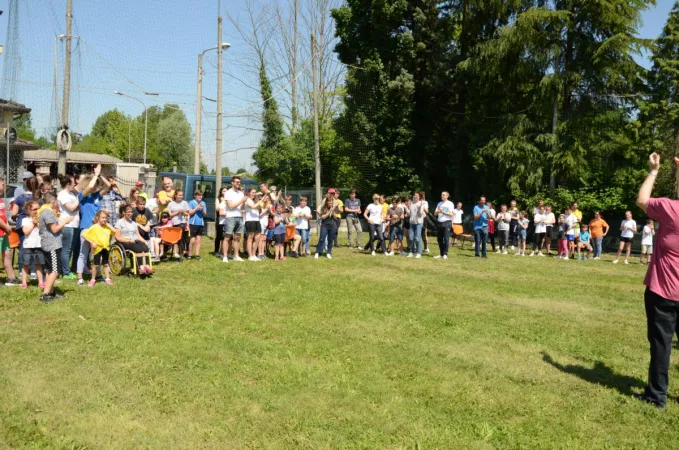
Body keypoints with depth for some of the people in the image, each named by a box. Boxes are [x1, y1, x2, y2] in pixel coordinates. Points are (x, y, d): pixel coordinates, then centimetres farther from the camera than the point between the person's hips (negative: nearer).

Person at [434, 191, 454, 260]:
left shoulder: (450, 204, 1)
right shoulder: (439, 203, 16)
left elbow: (451, 214, -7)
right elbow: (435, 213, 12)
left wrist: (443, 212, -14)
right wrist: (438, 211, -9)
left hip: (446, 222, -6)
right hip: (439, 223, 6)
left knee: (446, 239, -9)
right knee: (439, 239, 6)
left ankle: (445, 254, -6)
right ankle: (441, 254, 13)